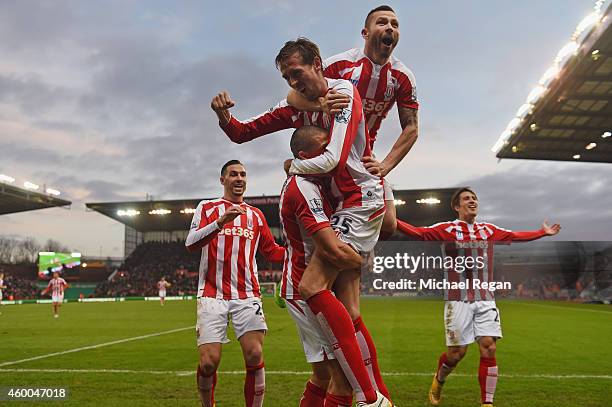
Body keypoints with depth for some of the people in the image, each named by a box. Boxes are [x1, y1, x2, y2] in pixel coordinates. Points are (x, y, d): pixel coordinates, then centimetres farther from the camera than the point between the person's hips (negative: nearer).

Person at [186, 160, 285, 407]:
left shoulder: (256, 215, 18)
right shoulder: (207, 208, 8)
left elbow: (272, 252, 23)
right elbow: (190, 243, -7)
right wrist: (220, 222, -21)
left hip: (247, 296, 2)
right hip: (212, 295, -2)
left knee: (255, 356, -11)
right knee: (209, 361, -8)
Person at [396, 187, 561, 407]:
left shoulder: (489, 230, 12)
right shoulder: (447, 229, -2)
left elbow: (516, 236, 26)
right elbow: (418, 233, -15)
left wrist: (542, 232, 33)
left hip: (485, 300, 4)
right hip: (458, 300, -4)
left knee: (489, 348, -5)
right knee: (457, 352, -1)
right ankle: (438, 381, 31)